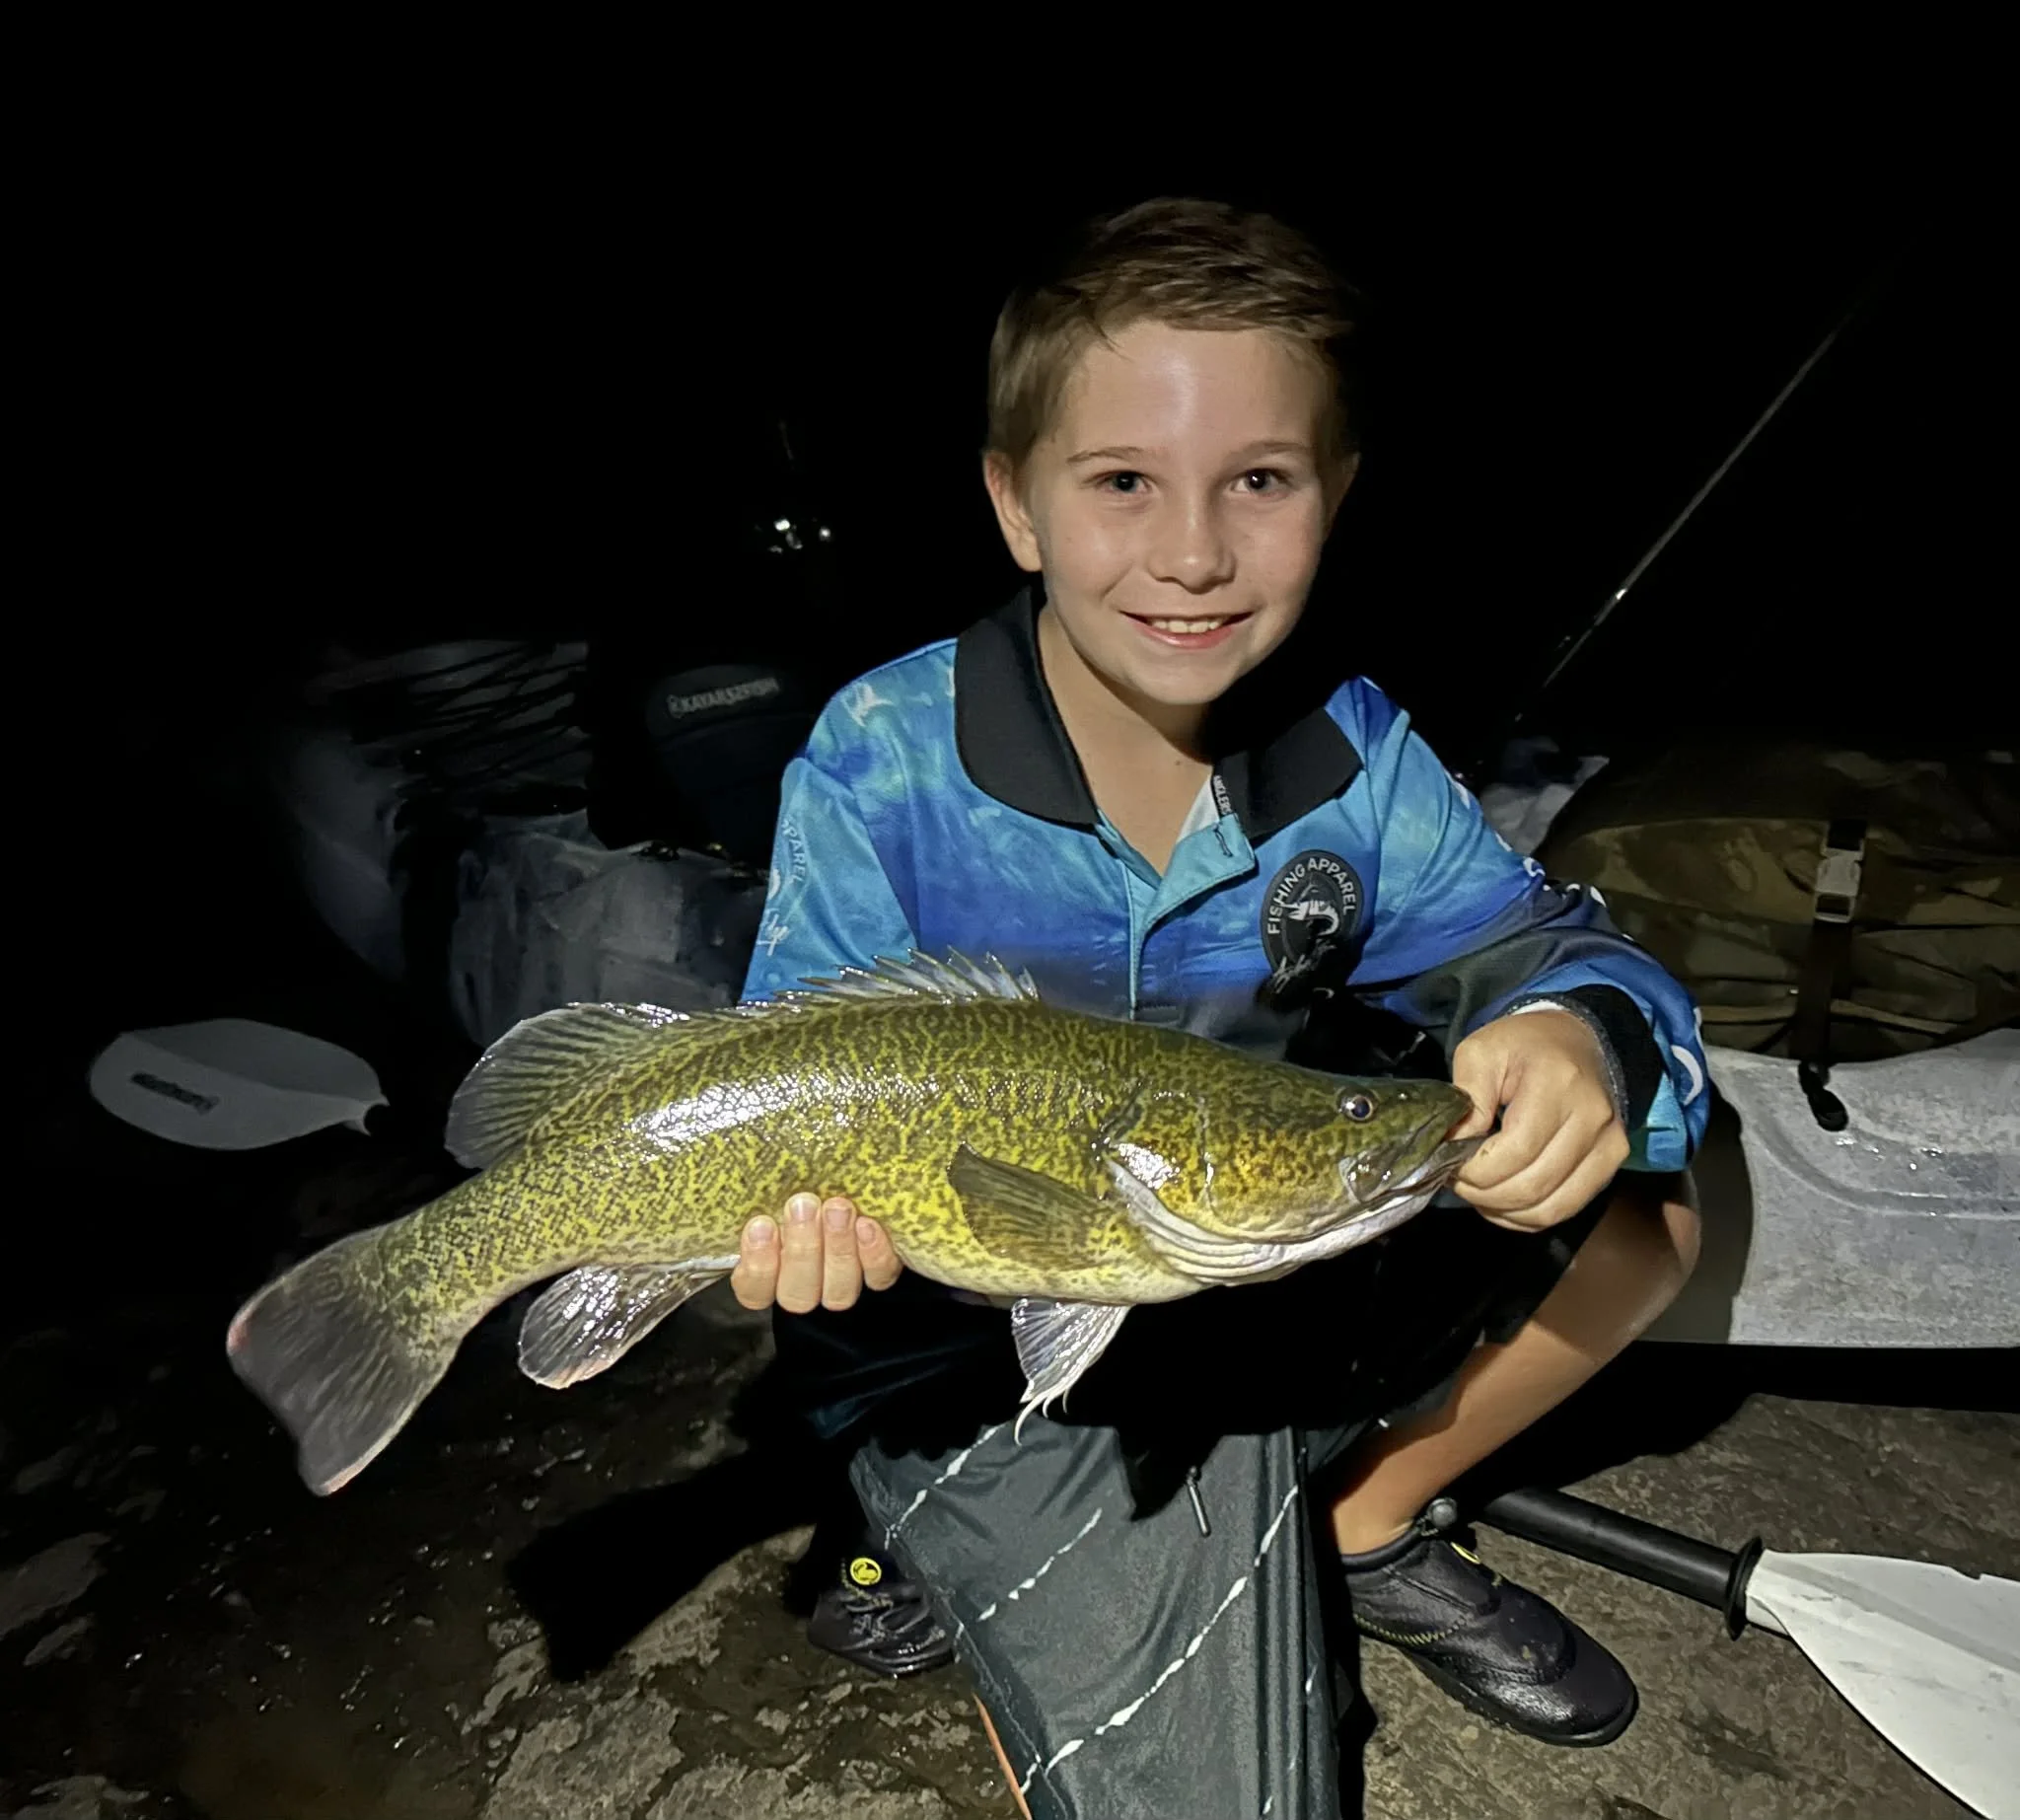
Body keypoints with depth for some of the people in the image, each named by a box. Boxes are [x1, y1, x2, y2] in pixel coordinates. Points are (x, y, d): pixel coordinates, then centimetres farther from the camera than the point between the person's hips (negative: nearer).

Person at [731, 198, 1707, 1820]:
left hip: (1260, 1303, 5)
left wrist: (1577, 1034, -31)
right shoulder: (884, 761, -19)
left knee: (1639, 1216, -3)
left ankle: (1367, 1532, 19)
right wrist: (804, 1203, -40)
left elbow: (1539, 944, -6)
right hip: (977, 1364, -4)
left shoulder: (1349, 757, -8)